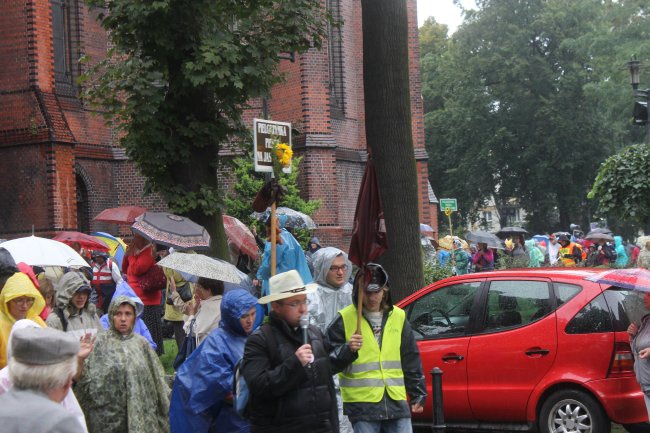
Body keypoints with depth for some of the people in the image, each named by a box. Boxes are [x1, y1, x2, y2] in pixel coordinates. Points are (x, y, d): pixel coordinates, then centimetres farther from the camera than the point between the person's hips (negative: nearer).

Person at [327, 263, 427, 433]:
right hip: (361, 404, -4)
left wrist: (418, 395, 15)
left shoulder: (398, 317, 10)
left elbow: (411, 360, 16)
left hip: (396, 401, 4)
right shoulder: (345, 319, -3)